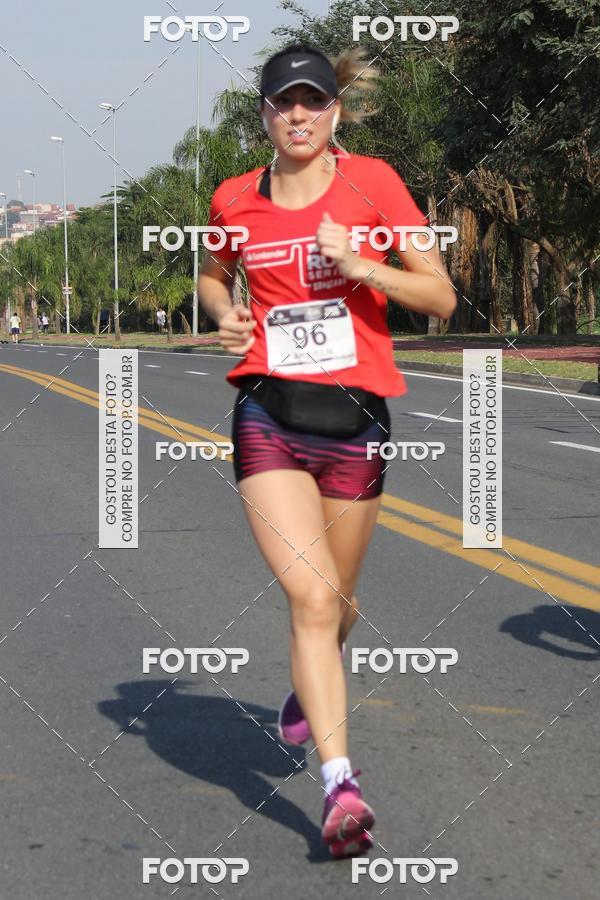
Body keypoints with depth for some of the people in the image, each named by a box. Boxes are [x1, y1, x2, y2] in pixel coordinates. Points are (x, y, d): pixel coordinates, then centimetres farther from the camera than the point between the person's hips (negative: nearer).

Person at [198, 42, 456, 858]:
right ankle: (340, 781, -16)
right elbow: (213, 275, 25)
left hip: (355, 416, 0)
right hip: (268, 416, 0)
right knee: (311, 595, -16)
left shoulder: (372, 181, -2)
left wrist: (360, 266, -18)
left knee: (335, 600, 15)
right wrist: (225, 314, 3)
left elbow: (441, 297, -3)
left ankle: (309, 686, 50)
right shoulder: (234, 199, 4)